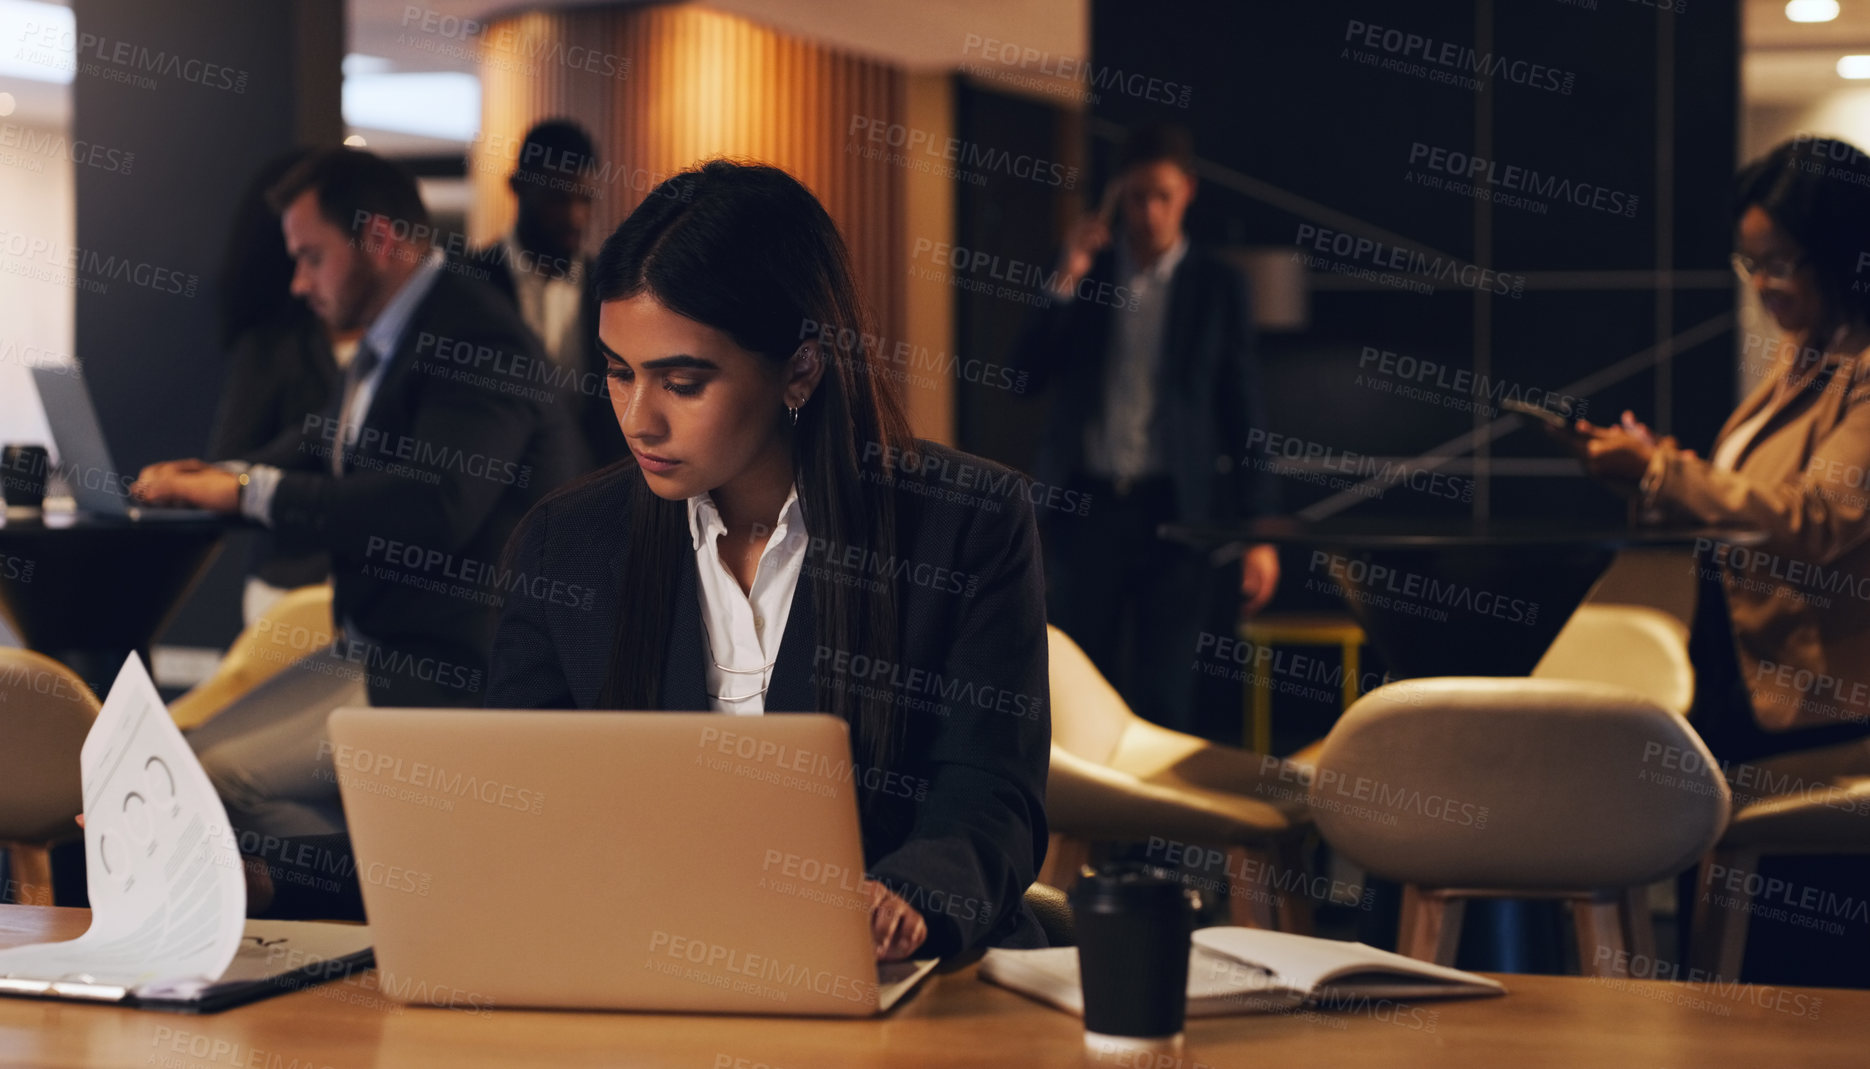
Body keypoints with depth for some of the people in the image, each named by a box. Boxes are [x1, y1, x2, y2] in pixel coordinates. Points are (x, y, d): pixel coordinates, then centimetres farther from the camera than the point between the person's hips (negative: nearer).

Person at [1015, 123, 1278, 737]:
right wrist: (1067, 280, -11)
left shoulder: (1217, 287, 3)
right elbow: (1028, 376, 0)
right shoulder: (1082, 272, 8)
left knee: (1163, 691, -2)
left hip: (1174, 508, -2)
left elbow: (1243, 411, 3)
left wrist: (1258, 531, -2)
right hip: (1086, 503, 2)